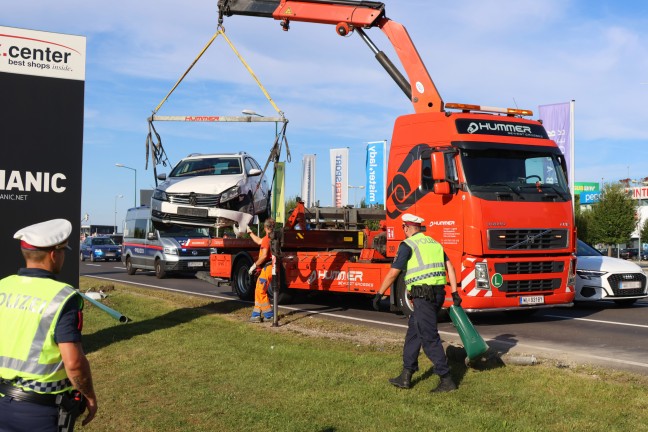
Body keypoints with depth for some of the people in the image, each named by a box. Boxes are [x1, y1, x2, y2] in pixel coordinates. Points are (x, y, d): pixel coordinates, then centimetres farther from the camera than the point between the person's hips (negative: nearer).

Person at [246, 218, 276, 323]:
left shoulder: (267, 238, -15)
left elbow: (264, 256, -22)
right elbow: (259, 241, 33)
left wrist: (254, 265, -14)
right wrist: (250, 232, 41)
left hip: (266, 268, -10)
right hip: (269, 267, 10)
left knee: (261, 292, -7)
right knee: (259, 291, 14)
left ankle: (269, 315, -5)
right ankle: (257, 314, 17)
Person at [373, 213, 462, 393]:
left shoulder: (407, 245, -4)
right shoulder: (434, 243, 18)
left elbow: (393, 273, -6)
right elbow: (450, 267, 9)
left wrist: (379, 294, 2)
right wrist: (455, 293, 7)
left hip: (423, 295, -8)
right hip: (438, 294, 8)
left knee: (430, 338, -4)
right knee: (413, 333, 16)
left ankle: (446, 380, -4)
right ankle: (406, 376, 20)